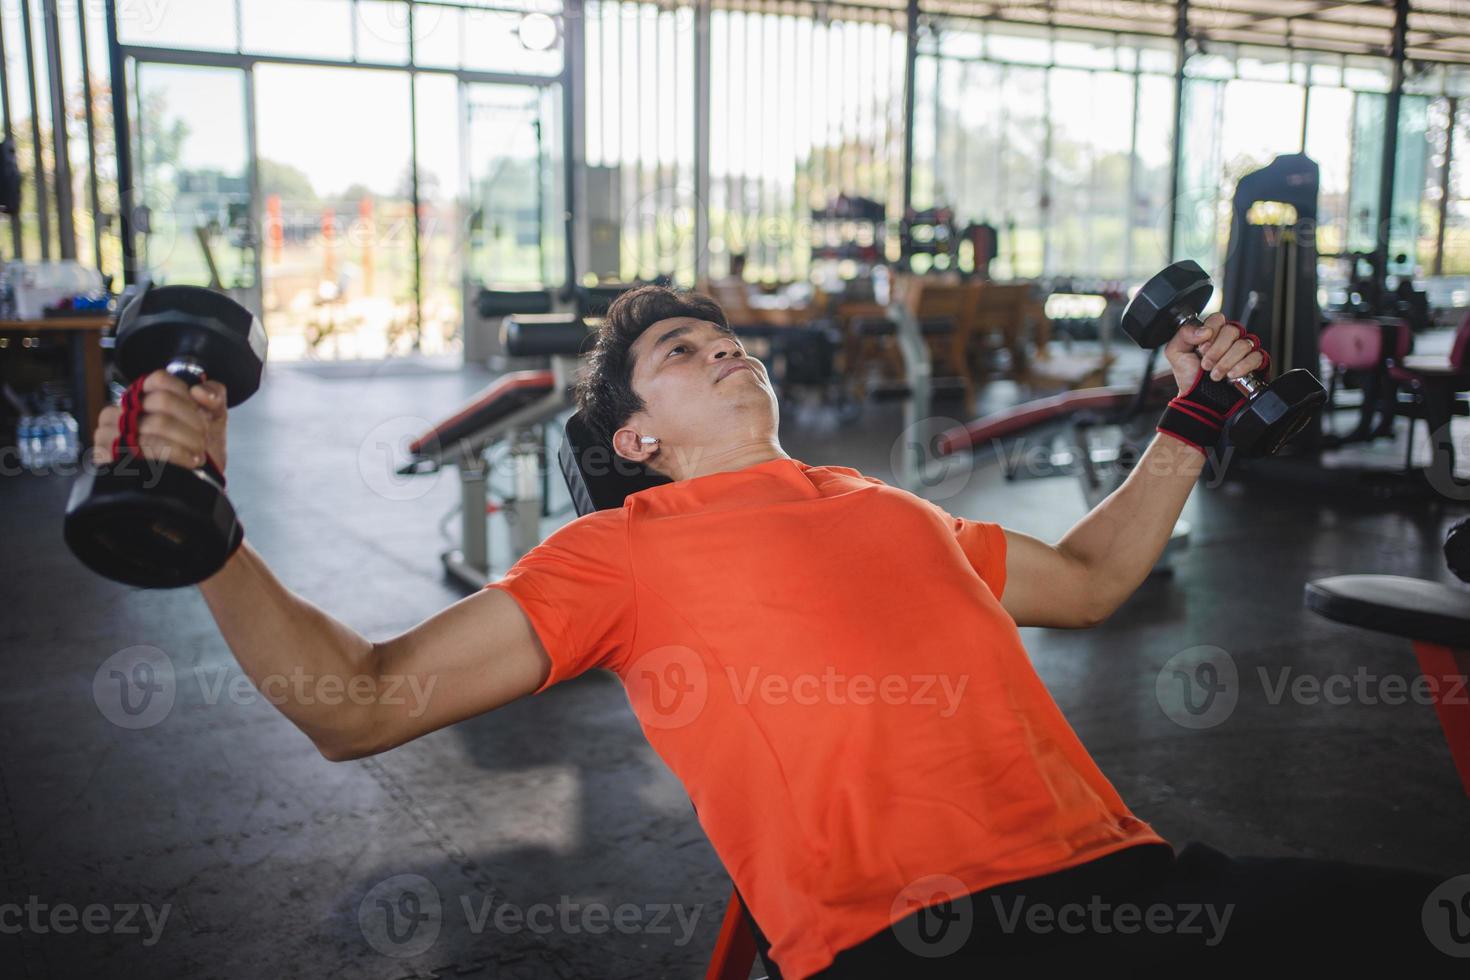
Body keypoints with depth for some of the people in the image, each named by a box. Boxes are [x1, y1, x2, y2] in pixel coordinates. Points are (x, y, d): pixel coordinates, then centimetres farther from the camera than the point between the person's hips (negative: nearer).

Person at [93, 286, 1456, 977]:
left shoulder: (895, 510, 27)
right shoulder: (622, 550, 10)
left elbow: (1094, 576, 41)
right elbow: (356, 706, 6)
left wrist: (1190, 416, 42)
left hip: (1117, 867, 7)